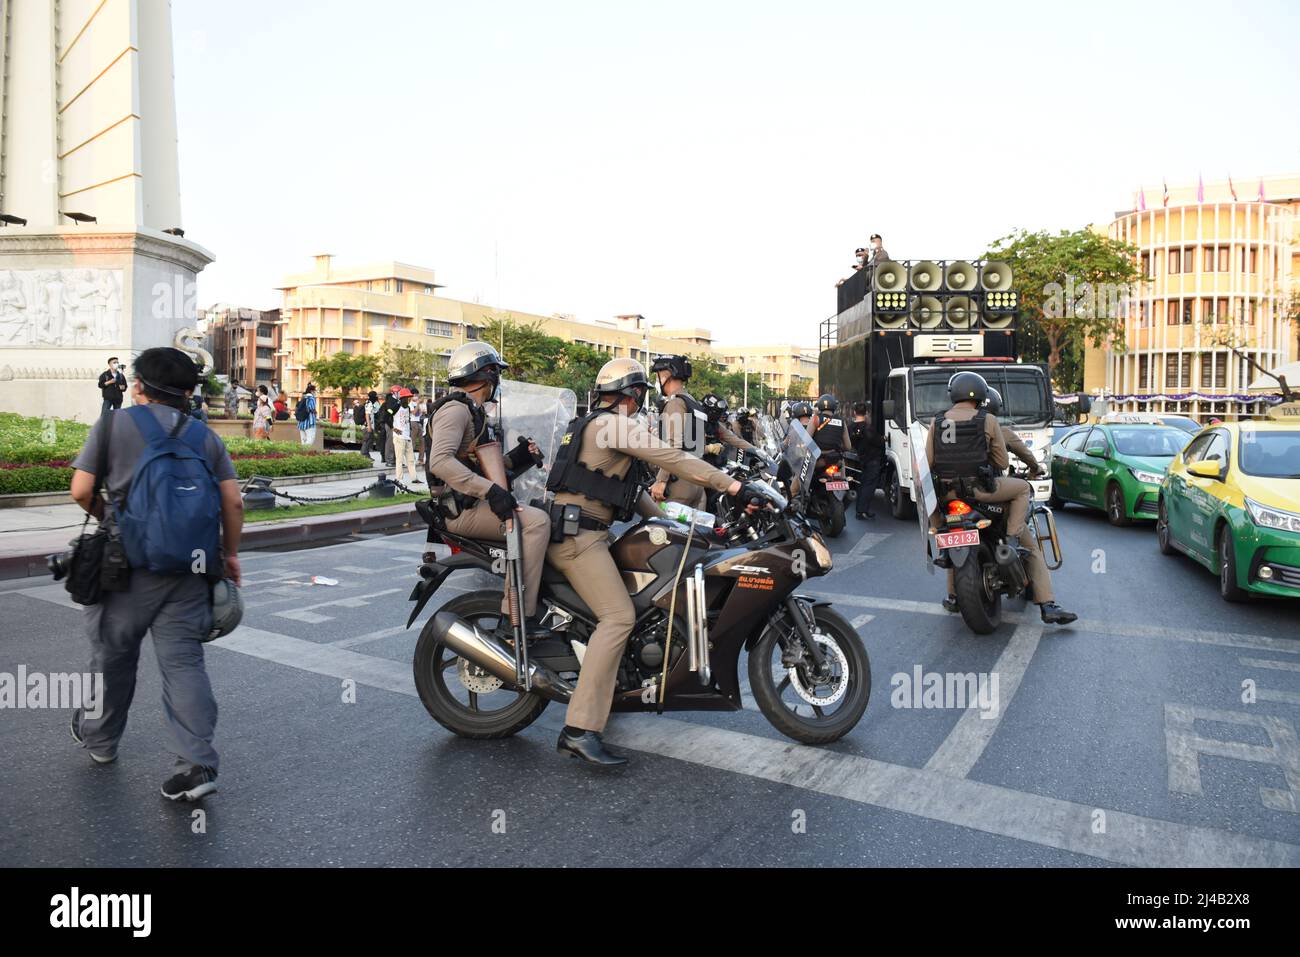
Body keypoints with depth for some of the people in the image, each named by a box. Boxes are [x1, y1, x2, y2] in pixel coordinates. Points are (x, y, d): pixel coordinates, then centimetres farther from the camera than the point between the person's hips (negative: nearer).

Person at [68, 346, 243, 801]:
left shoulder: (112, 425, 1)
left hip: (128, 562, -1)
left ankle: (100, 737, 40)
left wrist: (108, 518, 17)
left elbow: (81, 491, -3)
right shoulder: (205, 436, 7)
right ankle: (197, 763, -5)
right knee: (183, 660, 2)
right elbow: (233, 501, 0)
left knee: (113, 653, 18)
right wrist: (230, 553, 11)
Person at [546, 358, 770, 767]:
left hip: (581, 530, 11)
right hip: (579, 533, -11)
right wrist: (734, 486, -19)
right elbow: (672, 458, -18)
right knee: (619, 616, -20)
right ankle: (580, 729, -24)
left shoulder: (592, 424, 23)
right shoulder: (614, 424, -10)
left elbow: (628, 485, 29)